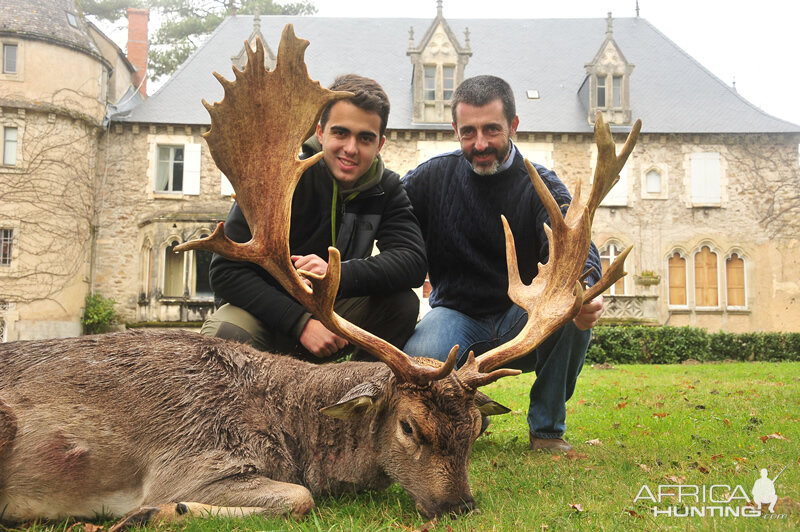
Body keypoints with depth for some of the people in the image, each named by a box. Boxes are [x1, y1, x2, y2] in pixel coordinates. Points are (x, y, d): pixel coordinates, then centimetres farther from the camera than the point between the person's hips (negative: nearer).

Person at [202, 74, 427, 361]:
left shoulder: (387, 189, -4)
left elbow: (414, 261, -18)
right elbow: (226, 270, -20)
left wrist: (338, 274, -36)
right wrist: (301, 323, -30)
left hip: (330, 309, 3)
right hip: (266, 312, -2)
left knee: (403, 304, -23)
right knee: (224, 336, -35)